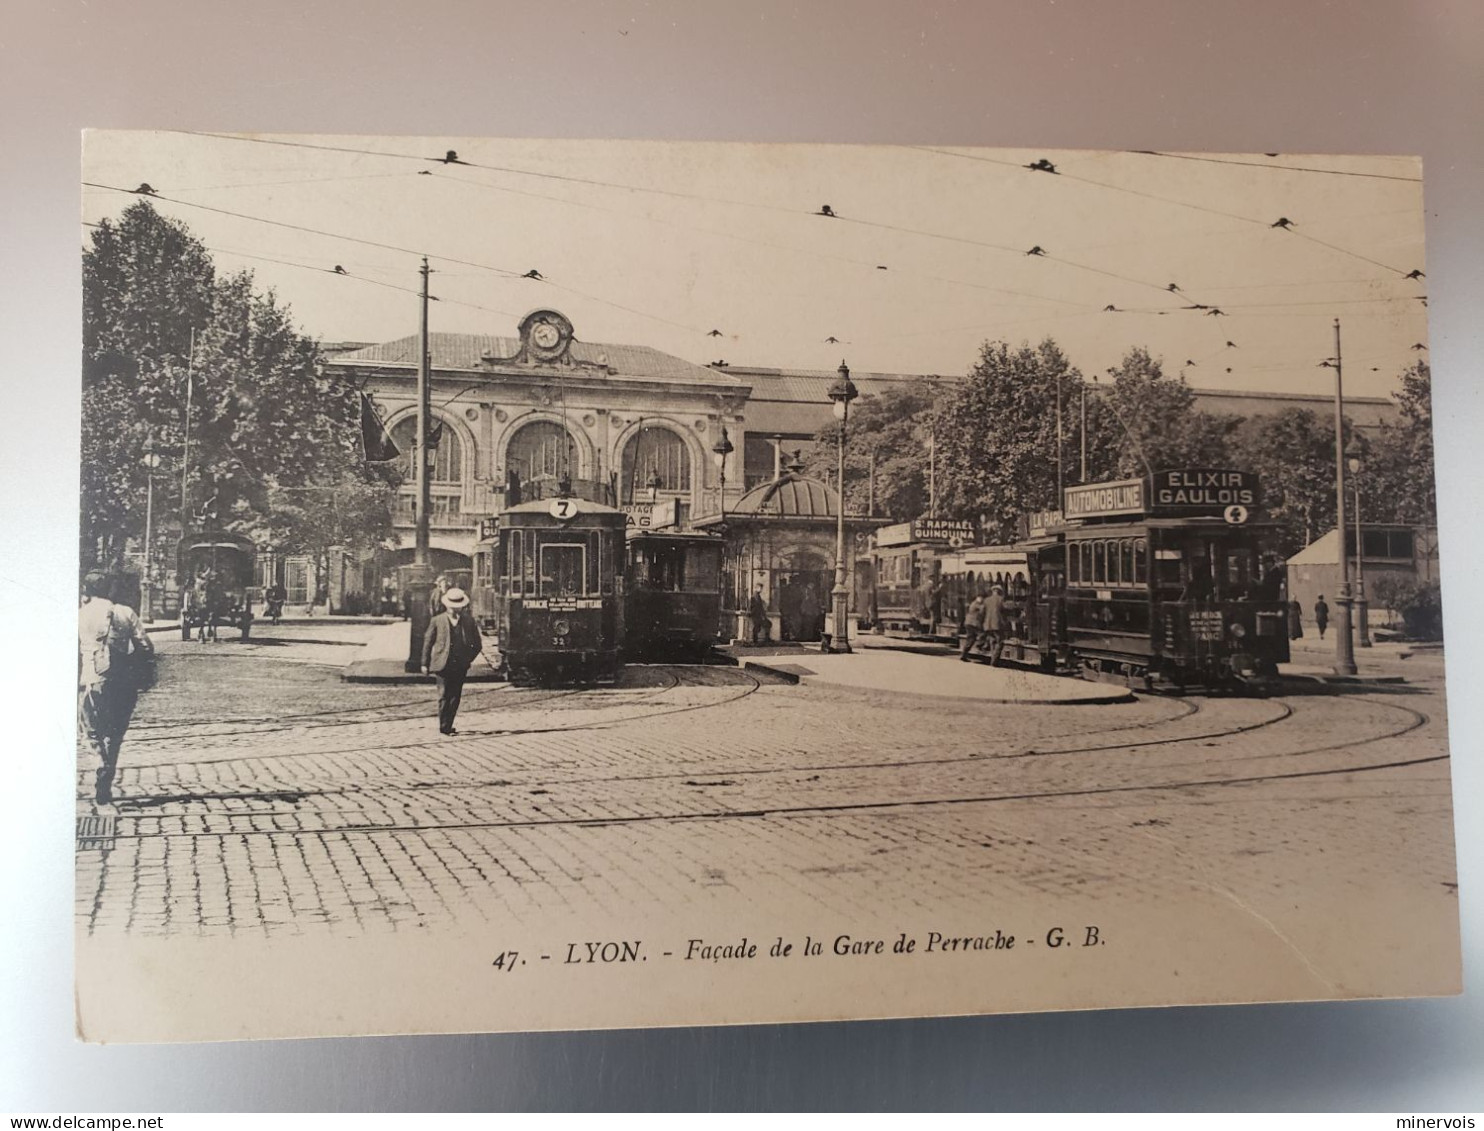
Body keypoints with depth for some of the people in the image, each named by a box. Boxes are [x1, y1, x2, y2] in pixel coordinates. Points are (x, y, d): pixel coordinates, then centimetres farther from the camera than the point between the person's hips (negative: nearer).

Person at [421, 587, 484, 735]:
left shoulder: (469, 621, 6)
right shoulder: (437, 621, 1)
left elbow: (478, 644, 14)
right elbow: (428, 642, 5)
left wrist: (468, 659, 7)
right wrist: (425, 664, 3)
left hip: (460, 666, 3)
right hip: (443, 665, -2)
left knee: (455, 697, 5)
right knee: (444, 696, -5)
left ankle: (448, 726, 12)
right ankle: (443, 727, 0)